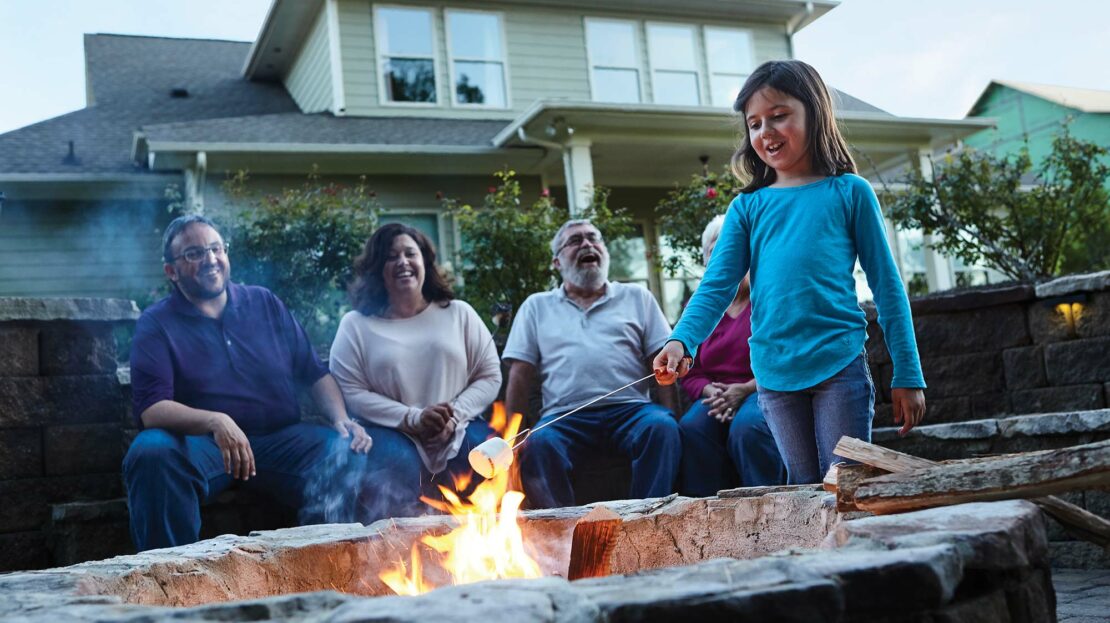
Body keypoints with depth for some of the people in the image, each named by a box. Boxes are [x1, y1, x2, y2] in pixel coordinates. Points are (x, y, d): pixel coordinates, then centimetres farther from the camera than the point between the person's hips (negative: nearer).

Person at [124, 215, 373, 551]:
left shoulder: (265, 303, 14)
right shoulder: (156, 324, 3)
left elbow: (315, 373, 14)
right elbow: (151, 409, -11)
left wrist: (342, 420, -6)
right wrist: (215, 422, -30)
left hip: (281, 439, 2)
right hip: (200, 442, -2)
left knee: (346, 454, -25)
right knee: (152, 452, -34)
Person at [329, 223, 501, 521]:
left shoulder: (459, 313, 13)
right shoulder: (356, 324, 7)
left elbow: (490, 376, 10)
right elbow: (349, 392, -1)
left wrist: (455, 414, -10)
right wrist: (412, 419, -13)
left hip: (458, 430, 2)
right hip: (392, 431, -2)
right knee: (399, 463, -35)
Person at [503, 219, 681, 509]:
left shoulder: (637, 298, 21)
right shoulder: (537, 306, 21)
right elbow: (520, 377, 14)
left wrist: (672, 418, -3)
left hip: (630, 410, 1)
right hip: (565, 417, 0)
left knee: (661, 426, -32)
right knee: (538, 444, -33)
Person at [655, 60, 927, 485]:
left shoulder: (849, 192, 3)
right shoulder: (746, 208, 9)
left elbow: (887, 286, 3)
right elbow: (716, 287, 0)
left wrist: (908, 376, -1)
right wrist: (681, 342, -19)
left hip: (840, 364, -3)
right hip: (775, 374, 3)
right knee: (805, 490, 12)